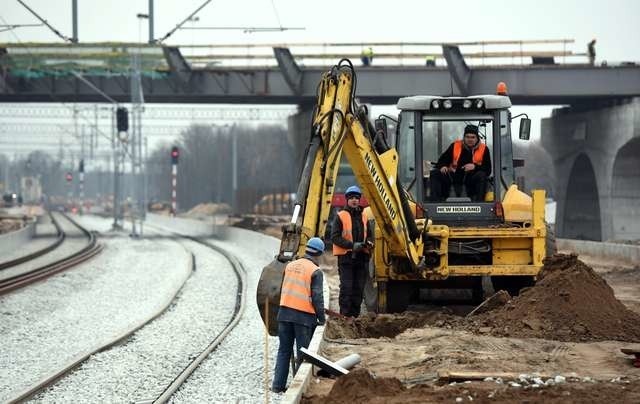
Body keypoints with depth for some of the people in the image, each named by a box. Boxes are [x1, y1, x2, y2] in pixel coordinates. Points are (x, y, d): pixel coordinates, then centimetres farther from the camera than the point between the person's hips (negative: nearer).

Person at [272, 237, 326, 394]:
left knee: (284, 350, 11)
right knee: (303, 352, 4)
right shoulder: (315, 271, -9)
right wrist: (321, 318, -1)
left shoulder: (290, 266, 9)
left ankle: (278, 385, 9)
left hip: (285, 312, 5)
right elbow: (317, 297, -11)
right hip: (304, 316, -5)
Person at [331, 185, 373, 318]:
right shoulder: (340, 217, -2)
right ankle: (345, 316, -7)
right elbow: (335, 237, -8)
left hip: (361, 257, 5)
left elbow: (368, 235, 26)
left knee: (359, 288, 6)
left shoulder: (364, 217, 15)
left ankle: (355, 315, 12)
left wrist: (368, 242, 2)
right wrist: (352, 245, -17)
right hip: (346, 257, -5)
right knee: (346, 287, -9)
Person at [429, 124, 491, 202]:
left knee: (481, 175, -32)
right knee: (435, 174, -16)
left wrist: (475, 166, -20)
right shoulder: (455, 146, 11)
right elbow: (442, 161, 14)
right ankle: (435, 201, -31)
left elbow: (488, 170, -2)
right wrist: (442, 167, -11)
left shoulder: (483, 149, 5)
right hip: (453, 177, 3)